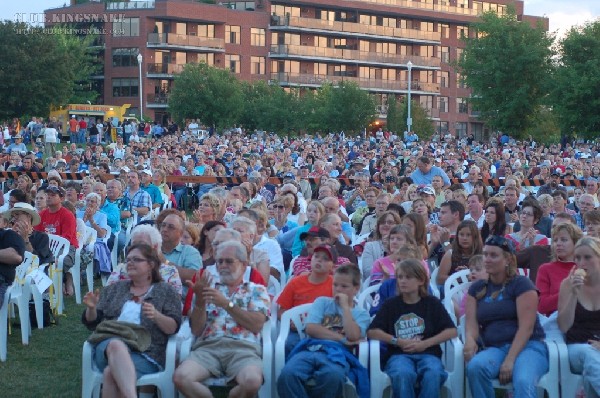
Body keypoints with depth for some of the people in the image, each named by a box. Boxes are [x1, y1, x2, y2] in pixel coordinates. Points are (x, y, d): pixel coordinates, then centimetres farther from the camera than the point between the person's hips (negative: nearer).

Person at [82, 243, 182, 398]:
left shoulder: (166, 291, 13)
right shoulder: (115, 288, 23)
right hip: (108, 345, 2)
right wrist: (91, 308, -3)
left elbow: (174, 328, 2)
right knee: (116, 344, -38)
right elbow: (92, 322, 19)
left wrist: (157, 316, -18)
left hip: (146, 352, -2)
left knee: (111, 373, -36)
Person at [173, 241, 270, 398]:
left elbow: (257, 324, -1)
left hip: (243, 347, -1)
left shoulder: (257, 290, 17)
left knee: (252, 381, -36)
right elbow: (196, 330, 12)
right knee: (181, 377, -30)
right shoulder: (208, 287, 21)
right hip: (208, 347, 2)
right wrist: (200, 300, -3)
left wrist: (227, 304, -6)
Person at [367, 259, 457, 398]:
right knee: (403, 374, -37)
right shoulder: (390, 304, 13)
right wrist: (398, 342, -7)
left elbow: (452, 331, 4)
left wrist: (425, 343, -8)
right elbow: (372, 332, 6)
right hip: (399, 354, 0)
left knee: (433, 374, -36)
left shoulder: (432, 303, 11)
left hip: (427, 354, 0)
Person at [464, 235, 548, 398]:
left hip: (527, 346, -3)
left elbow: (526, 327, -9)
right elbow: (471, 322, 4)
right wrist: (470, 340, -20)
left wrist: (510, 360, -20)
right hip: (493, 348, 3)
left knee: (523, 382, -36)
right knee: (475, 366, -32)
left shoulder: (521, 284, 0)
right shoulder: (476, 288, 15)